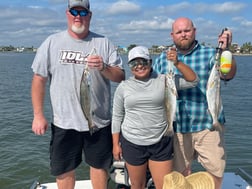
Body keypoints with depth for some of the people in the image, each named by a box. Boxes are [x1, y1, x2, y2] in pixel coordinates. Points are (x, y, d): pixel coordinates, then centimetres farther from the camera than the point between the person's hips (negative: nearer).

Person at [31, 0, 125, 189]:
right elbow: (39, 79, 1)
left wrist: (103, 68, -23)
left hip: (99, 121, 0)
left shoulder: (104, 42, 0)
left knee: (100, 165, 15)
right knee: (64, 170, 11)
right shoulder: (52, 42, 1)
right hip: (64, 122, 0)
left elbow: (120, 76, -2)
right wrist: (38, 115, -3)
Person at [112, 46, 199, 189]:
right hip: (132, 143, 1)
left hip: (161, 143, 0)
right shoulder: (123, 87, 1)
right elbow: (117, 117, 5)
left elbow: (193, 81, -4)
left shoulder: (163, 80, -1)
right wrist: (116, 144, 3)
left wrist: (177, 63, -15)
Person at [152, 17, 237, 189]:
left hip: (207, 125, -2)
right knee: (181, 171, 18)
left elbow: (228, 74, -19)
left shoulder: (210, 54, -2)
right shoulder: (162, 59, 6)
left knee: (216, 169, 6)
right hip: (176, 127, 2)